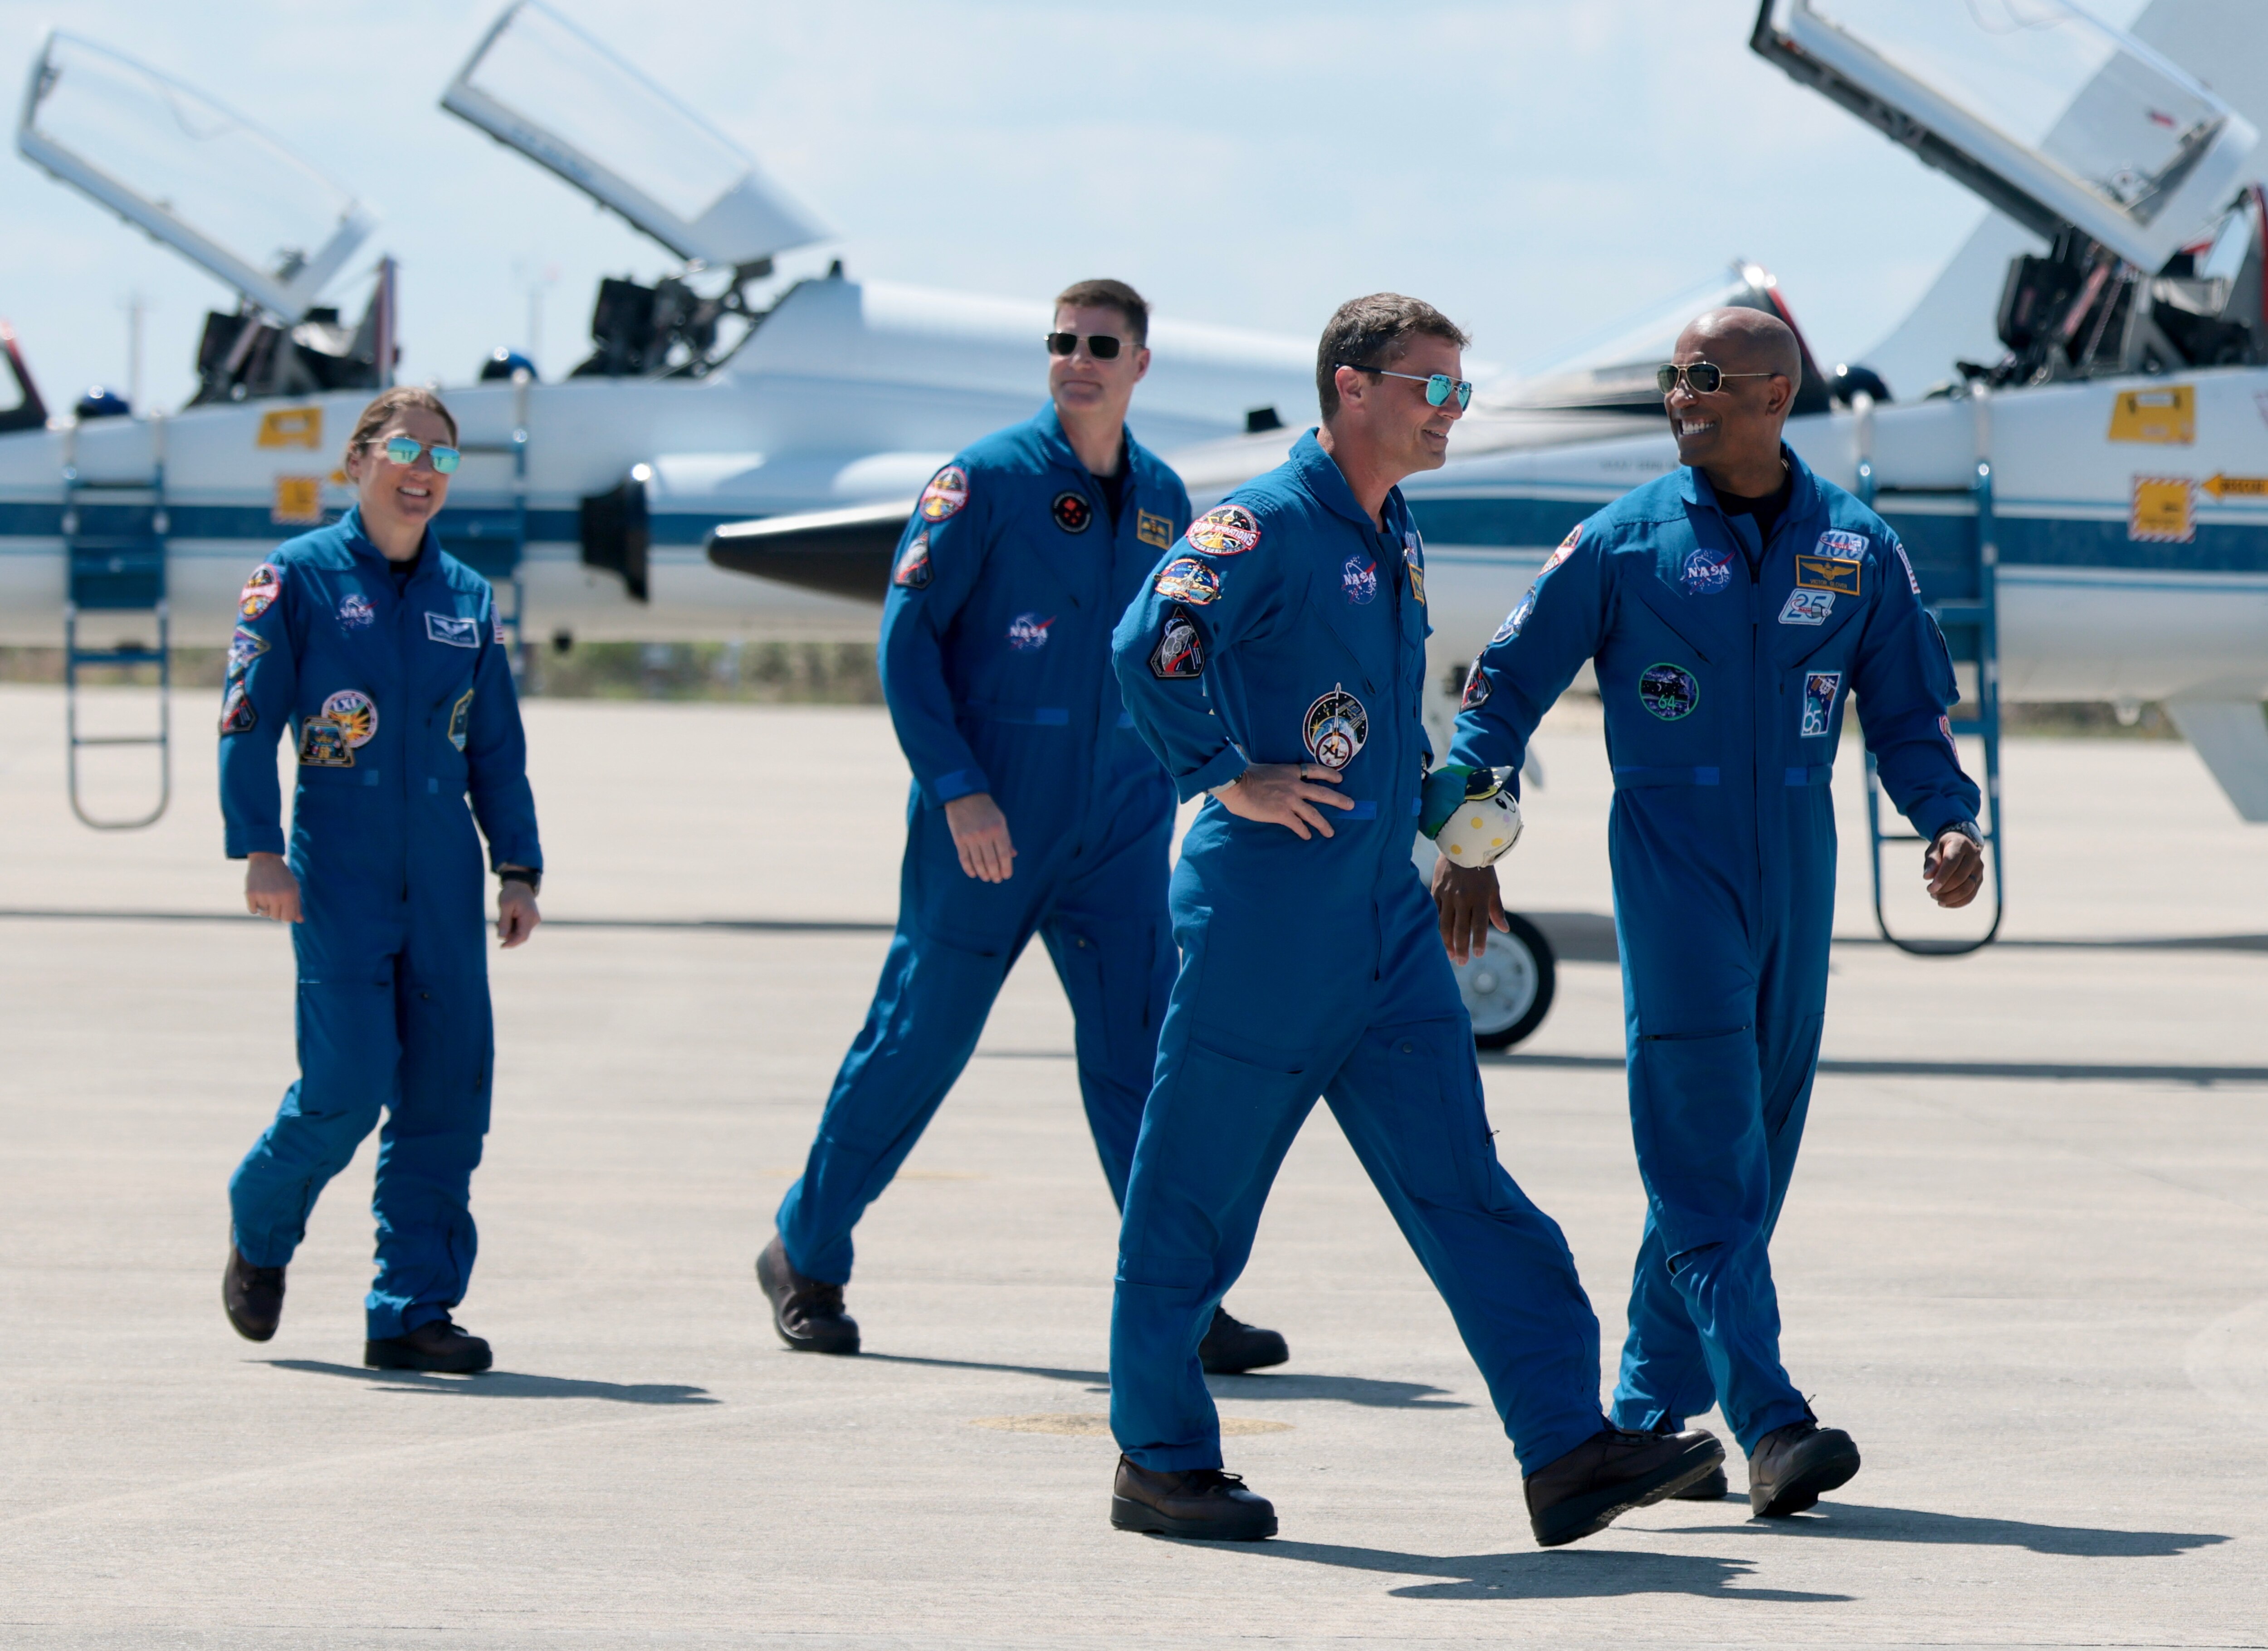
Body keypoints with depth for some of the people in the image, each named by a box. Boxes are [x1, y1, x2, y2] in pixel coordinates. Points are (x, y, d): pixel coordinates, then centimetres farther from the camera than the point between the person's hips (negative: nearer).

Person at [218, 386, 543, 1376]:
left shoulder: (467, 598, 13)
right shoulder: (298, 578, 1)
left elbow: (497, 748, 17)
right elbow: (248, 721, -3)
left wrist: (518, 868, 9)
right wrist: (258, 849, -12)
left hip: (444, 879, 5)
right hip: (338, 874, -4)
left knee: (449, 1086, -2)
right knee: (351, 1081, -12)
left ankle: (413, 1310, 4)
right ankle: (261, 1228, 18)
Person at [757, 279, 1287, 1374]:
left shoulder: (1162, 501, 8)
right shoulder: (987, 480, -7)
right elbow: (906, 633, -8)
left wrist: (1168, 784, 14)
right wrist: (956, 787, -15)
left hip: (1118, 830, 4)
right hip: (988, 824, -4)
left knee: (1143, 1048, -4)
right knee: (920, 1037, 4)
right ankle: (806, 1260, 21)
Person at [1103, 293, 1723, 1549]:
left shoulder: (1396, 541, 15)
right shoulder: (1267, 524, -12)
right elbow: (1149, 646, -26)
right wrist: (1227, 783, -20)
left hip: (1386, 929, 8)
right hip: (1264, 919, -8)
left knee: (1463, 1187, 1)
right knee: (1196, 1196, 3)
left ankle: (1567, 1450, -5)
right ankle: (1161, 1462, 13)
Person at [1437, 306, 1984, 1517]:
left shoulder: (1855, 549, 6)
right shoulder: (1626, 540, -1)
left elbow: (1908, 716, 12)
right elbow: (1504, 687, 4)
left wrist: (1948, 824, -6)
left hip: (1795, 863, 4)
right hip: (1671, 858, -4)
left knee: (1750, 1150, 7)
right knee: (1704, 1151, -13)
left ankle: (1651, 1414, 17)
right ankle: (1771, 1426, -20)